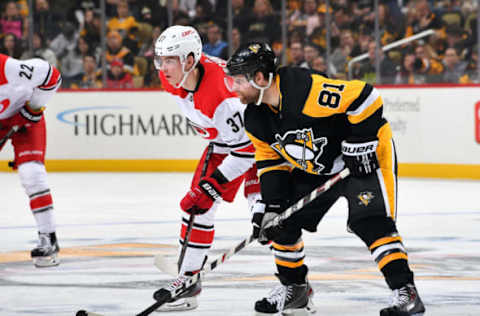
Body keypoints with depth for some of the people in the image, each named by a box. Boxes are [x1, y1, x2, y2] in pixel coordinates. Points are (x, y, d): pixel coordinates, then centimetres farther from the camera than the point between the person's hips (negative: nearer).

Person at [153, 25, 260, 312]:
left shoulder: (222, 96, -38)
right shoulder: (173, 78, -14)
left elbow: (246, 149, -34)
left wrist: (213, 184, -34)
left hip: (259, 137, -8)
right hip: (222, 139, 8)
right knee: (197, 204, 3)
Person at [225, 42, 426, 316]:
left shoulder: (307, 89, -33)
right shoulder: (255, 118, -5)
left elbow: (364, 97, -31)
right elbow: (271, 160, 5)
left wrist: (360, 146, -27)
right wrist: (271, 205, -4)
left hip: (367, 153, -8)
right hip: (314, 168, 8)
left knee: (371, 221, -24)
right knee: (283, 221, 5)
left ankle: (406, 292, -22)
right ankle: (295, 288, 25)